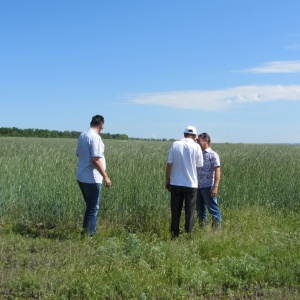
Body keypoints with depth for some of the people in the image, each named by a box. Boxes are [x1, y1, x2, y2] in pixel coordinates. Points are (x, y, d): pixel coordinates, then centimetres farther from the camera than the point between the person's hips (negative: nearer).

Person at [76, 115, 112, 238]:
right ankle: (88, 235, 5)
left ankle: (86, 231, 28)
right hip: (91, 178, -9)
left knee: (90, 206, 21)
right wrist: (105, 177, -19)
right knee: (93, 208, 1)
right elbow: (95, 159, -23)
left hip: (81, 177, 9)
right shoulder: (95, 137, -17)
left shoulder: (82, 135, 10)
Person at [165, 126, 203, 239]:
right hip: (191, 184, -1)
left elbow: (169, 164, -3)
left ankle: (174, 235, 15)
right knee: (189, 213, 8)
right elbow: (199, 166, -2)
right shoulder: (196, 147, -7)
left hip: (176, 183, 2)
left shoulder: (175, 145, -4)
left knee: (175, 212, 10)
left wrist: (167, 180, 7)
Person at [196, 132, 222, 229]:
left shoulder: (213, 155, -7)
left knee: (213, 209, -1)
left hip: (208, 187, -7)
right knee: (200, 210, 13)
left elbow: (217, 172, -12)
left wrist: (215, 187, -20)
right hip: (198, 187, 7)